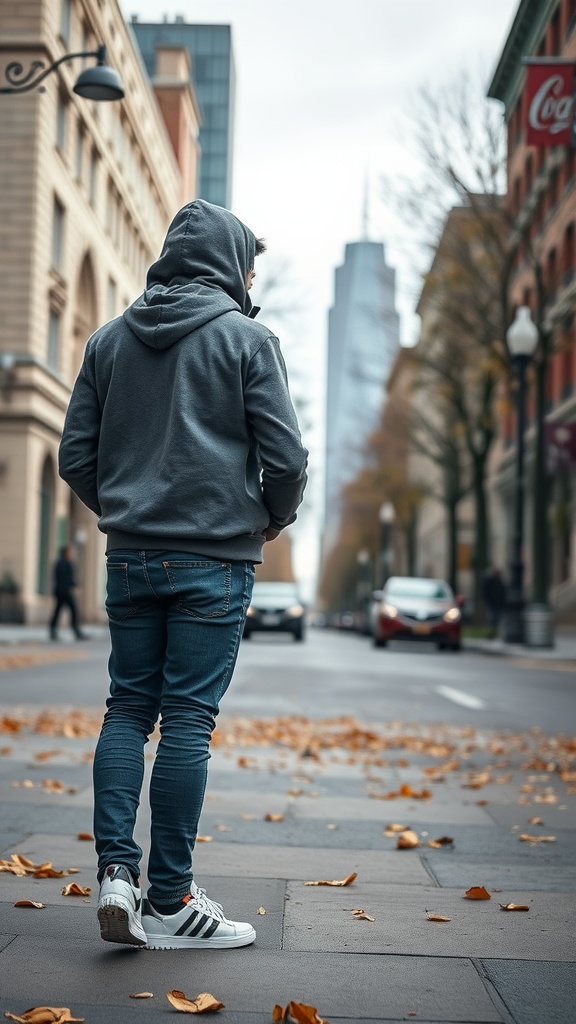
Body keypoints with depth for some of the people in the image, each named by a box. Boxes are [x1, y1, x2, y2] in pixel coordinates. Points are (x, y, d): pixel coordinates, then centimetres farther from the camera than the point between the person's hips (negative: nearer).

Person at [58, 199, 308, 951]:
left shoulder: (110, 339, 11)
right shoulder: (244, 337, -3)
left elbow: (76, 455, 9)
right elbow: (285, 454, -8)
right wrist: (275, 518, 10)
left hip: (129, 554, 4)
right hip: (213, 557, -4)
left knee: (127, 707, 12)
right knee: (187, 718, -2)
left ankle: (117, 869, 0)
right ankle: (170, 902, 3)